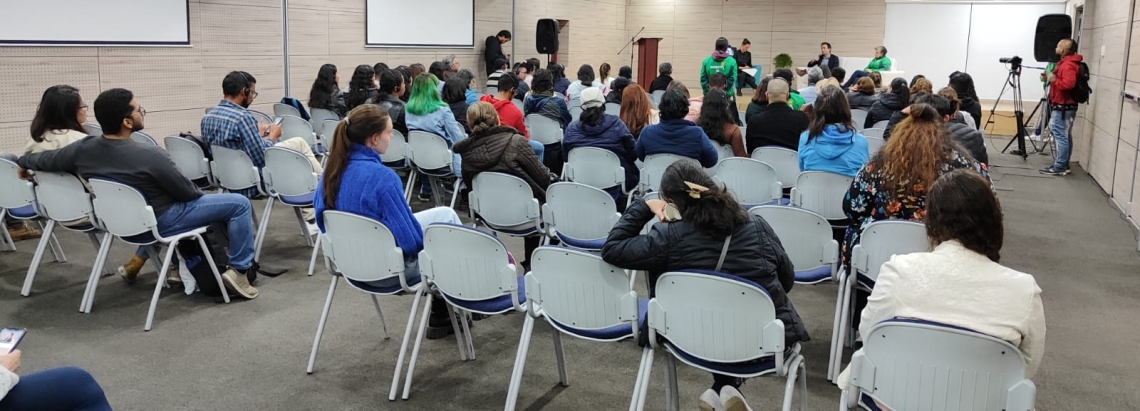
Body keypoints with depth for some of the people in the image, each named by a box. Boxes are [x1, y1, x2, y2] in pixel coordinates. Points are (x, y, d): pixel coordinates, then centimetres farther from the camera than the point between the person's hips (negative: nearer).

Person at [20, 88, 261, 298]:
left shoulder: (82, 149, -11)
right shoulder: (149, 156, -30)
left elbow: (40, 160, 6)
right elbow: (187, 192, -17)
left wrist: (23, 164, 30)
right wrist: (200, 193, 7)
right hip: (159, 223, -7)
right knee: (239, 204, -4)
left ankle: (137, 260, 35)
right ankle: (240, 270, -5)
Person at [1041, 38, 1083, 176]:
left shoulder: (1068, 65, -17)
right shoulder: (1066, 62, 16)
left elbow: (1068, 84, -30)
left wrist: (1054, 80, -17)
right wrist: (1052, 79, 9)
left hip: (1062, 107, -11)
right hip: (1064, 106, 11)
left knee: (1061, 136, -9)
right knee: (1065, 136, 13)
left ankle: (1060, 167, -8)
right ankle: (1063, 164, 18)